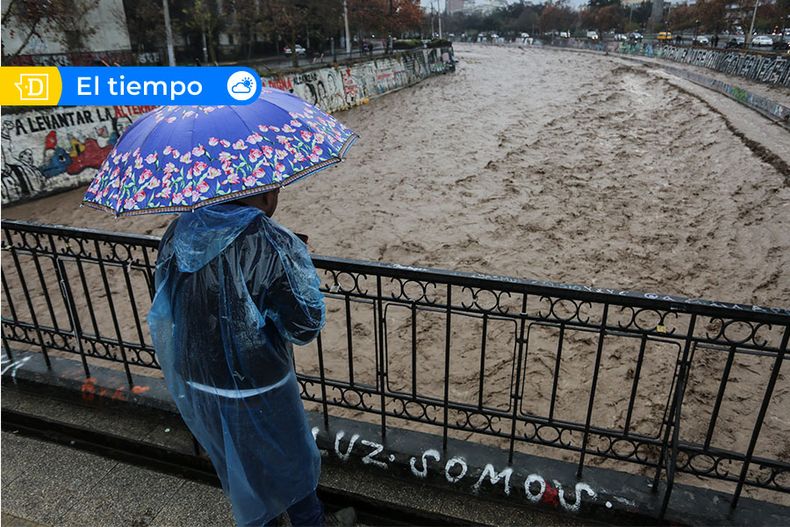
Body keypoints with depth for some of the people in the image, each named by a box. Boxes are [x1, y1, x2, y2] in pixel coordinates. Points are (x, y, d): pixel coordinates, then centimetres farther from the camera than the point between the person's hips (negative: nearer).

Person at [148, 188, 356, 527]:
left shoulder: (178, 232, -7)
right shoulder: (274, 245, -27)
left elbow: (167, 301, 6)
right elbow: (305, 327, -20)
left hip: (193, 382, 6)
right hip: (253, 389, -6)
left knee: (236, 463, 29)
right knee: (292, 463, 21)